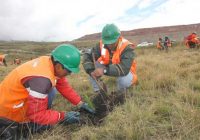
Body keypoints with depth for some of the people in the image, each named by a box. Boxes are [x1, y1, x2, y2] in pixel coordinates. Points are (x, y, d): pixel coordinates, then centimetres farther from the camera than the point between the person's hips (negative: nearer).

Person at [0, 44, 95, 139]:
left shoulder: (51, 63, -10)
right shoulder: (41, 78, -35)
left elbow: (64, 87, 1)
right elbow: (36, 114, -27)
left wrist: (81, 104, 1)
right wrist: (63, 117, -20)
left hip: (21, 99, 8)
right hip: (8, 112, -8)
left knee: (51, 91, -3)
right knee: (45, 126, -10)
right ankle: (11, 127, 7)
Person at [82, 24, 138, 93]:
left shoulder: (127, 48, -32)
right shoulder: (101, 45, -19)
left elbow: (124, 69, -44)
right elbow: (87, 56, -21)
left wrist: (105, 70, -56)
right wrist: (91, 71, -40)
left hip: (126, 71, -4)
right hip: (109, 68, 4)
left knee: (123, 80, -38)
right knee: (92, 66, -19)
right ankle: (98, 92, -3)